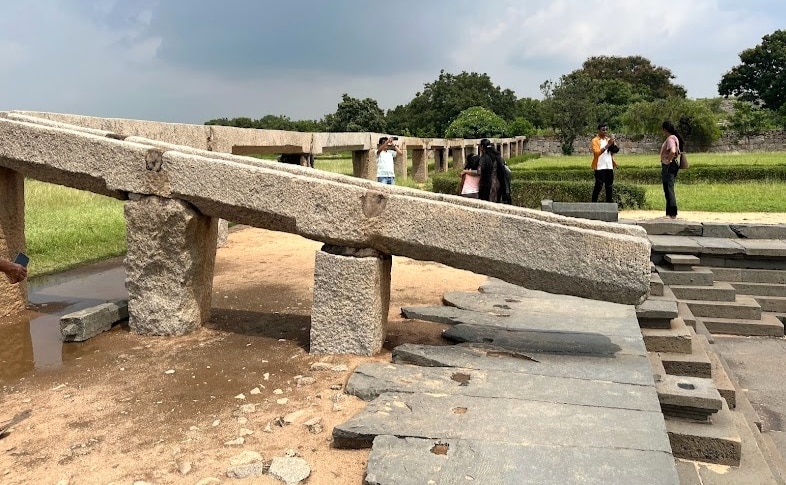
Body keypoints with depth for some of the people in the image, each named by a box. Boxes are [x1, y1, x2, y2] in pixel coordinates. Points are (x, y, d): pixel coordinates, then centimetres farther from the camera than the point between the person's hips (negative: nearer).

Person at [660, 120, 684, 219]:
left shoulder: (670, 139, -16)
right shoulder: (674, 138, 16)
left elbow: (672, 151, -32)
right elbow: (676, 151, 26)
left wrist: (668, 160, -19)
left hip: (669, 166, -10)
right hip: (669, 166, 10)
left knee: (669, 189, -8)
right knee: (668, 189, 15)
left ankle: (672, 214, -8)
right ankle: (669, 213, 21)